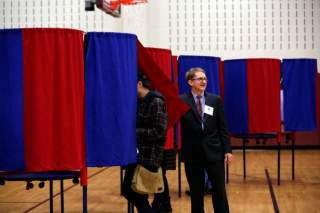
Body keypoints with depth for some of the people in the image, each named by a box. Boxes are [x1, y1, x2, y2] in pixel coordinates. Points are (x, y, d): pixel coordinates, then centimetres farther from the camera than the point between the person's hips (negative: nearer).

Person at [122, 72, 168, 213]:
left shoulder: (156, 102, -14)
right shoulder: (139, 102, 10)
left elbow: (159, 132, -20)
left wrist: (135, 132, -19)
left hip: (149, 156, -8)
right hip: (136, 153, 8)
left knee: (139, 195, -2)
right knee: (127, 191, 12)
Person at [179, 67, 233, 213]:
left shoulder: (216, 100, 4)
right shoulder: (181, 101, -3)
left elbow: (223, 127, 5)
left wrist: (227, 150, 0)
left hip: (214, 152, 2)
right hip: (193, 153, -1)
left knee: (219, 190, 7)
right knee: (196, 193, 8)